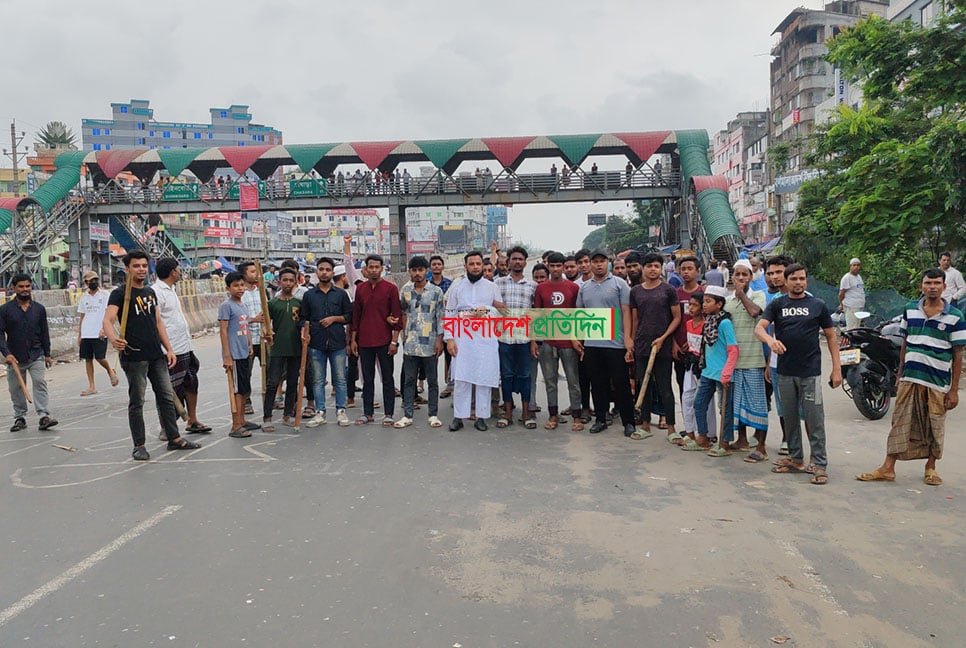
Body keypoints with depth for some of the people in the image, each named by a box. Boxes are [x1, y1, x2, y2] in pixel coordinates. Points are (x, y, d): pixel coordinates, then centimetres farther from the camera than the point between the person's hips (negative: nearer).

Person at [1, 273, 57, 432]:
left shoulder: (39, 309, 4)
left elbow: (44, 333, 9)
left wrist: (47, 354, 9)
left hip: (36, 356, 0)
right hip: (15, 358, 0)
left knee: (40, 383, -11)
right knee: (15, 388, 8)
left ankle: (44, 416, -14)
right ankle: (20, 418, 20)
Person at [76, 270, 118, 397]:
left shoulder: (105, 295, 0)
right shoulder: (84, 297, 14)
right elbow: (82, 317, 17)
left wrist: (103, 329, -18)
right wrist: (79, 335, 13)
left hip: (100, 334, -5)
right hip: (86, 334, 5)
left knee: (99, 358, -11)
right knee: (88, 359, 4)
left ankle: (111, 372, 19)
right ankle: (91, 387, 10)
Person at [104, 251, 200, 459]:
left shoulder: (150, 292, 16)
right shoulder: (120, 293, -5)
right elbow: (108, 320, -18)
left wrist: (168, 349, 14)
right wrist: (113, 339, -39)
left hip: (157, 355, 7)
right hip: (134, 357, -7)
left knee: (167, 397, 11)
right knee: (137, 402, 2)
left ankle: (174, 438, 20)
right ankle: (139, 446, 11)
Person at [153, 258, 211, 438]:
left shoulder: (170, 289, 16)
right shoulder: (156, 291, -15)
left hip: (184, 348, 10)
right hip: (172, 352, -10)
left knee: (191, 384, 16)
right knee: (172, 391, -1)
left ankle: (192, 422, 28)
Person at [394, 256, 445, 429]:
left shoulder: (436, 291, -1)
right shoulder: (405, 290, 7)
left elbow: (440, 317, -2)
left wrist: (439, 340, -8)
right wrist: (404, 333, 10)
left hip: (430, 344, -2)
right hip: (410, 344, 3)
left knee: (432, 381, 6)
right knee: (409, 380, 7)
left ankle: (433, 415, 15)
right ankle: (407, 415, 14)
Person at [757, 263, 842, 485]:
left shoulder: (817, 305, 6)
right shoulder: (777, 305, 8)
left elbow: (831, 337, 8)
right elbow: (759, 327, -5)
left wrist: (837, 368, 0)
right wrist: (770, 340, -28)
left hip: (810, 372, -2)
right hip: (785, 372, 2)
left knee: (814, 420, -3)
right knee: (790, 418, 12)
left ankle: (820, 465, 4)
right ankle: (796, 460, 24)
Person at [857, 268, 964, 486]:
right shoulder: (910, 310, 5)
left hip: (938, 382, -2)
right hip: (910, 378, 2)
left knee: (935, 427, 10)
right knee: (900, 423, 4)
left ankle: (930, 468, 28)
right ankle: (888, 468, 8)